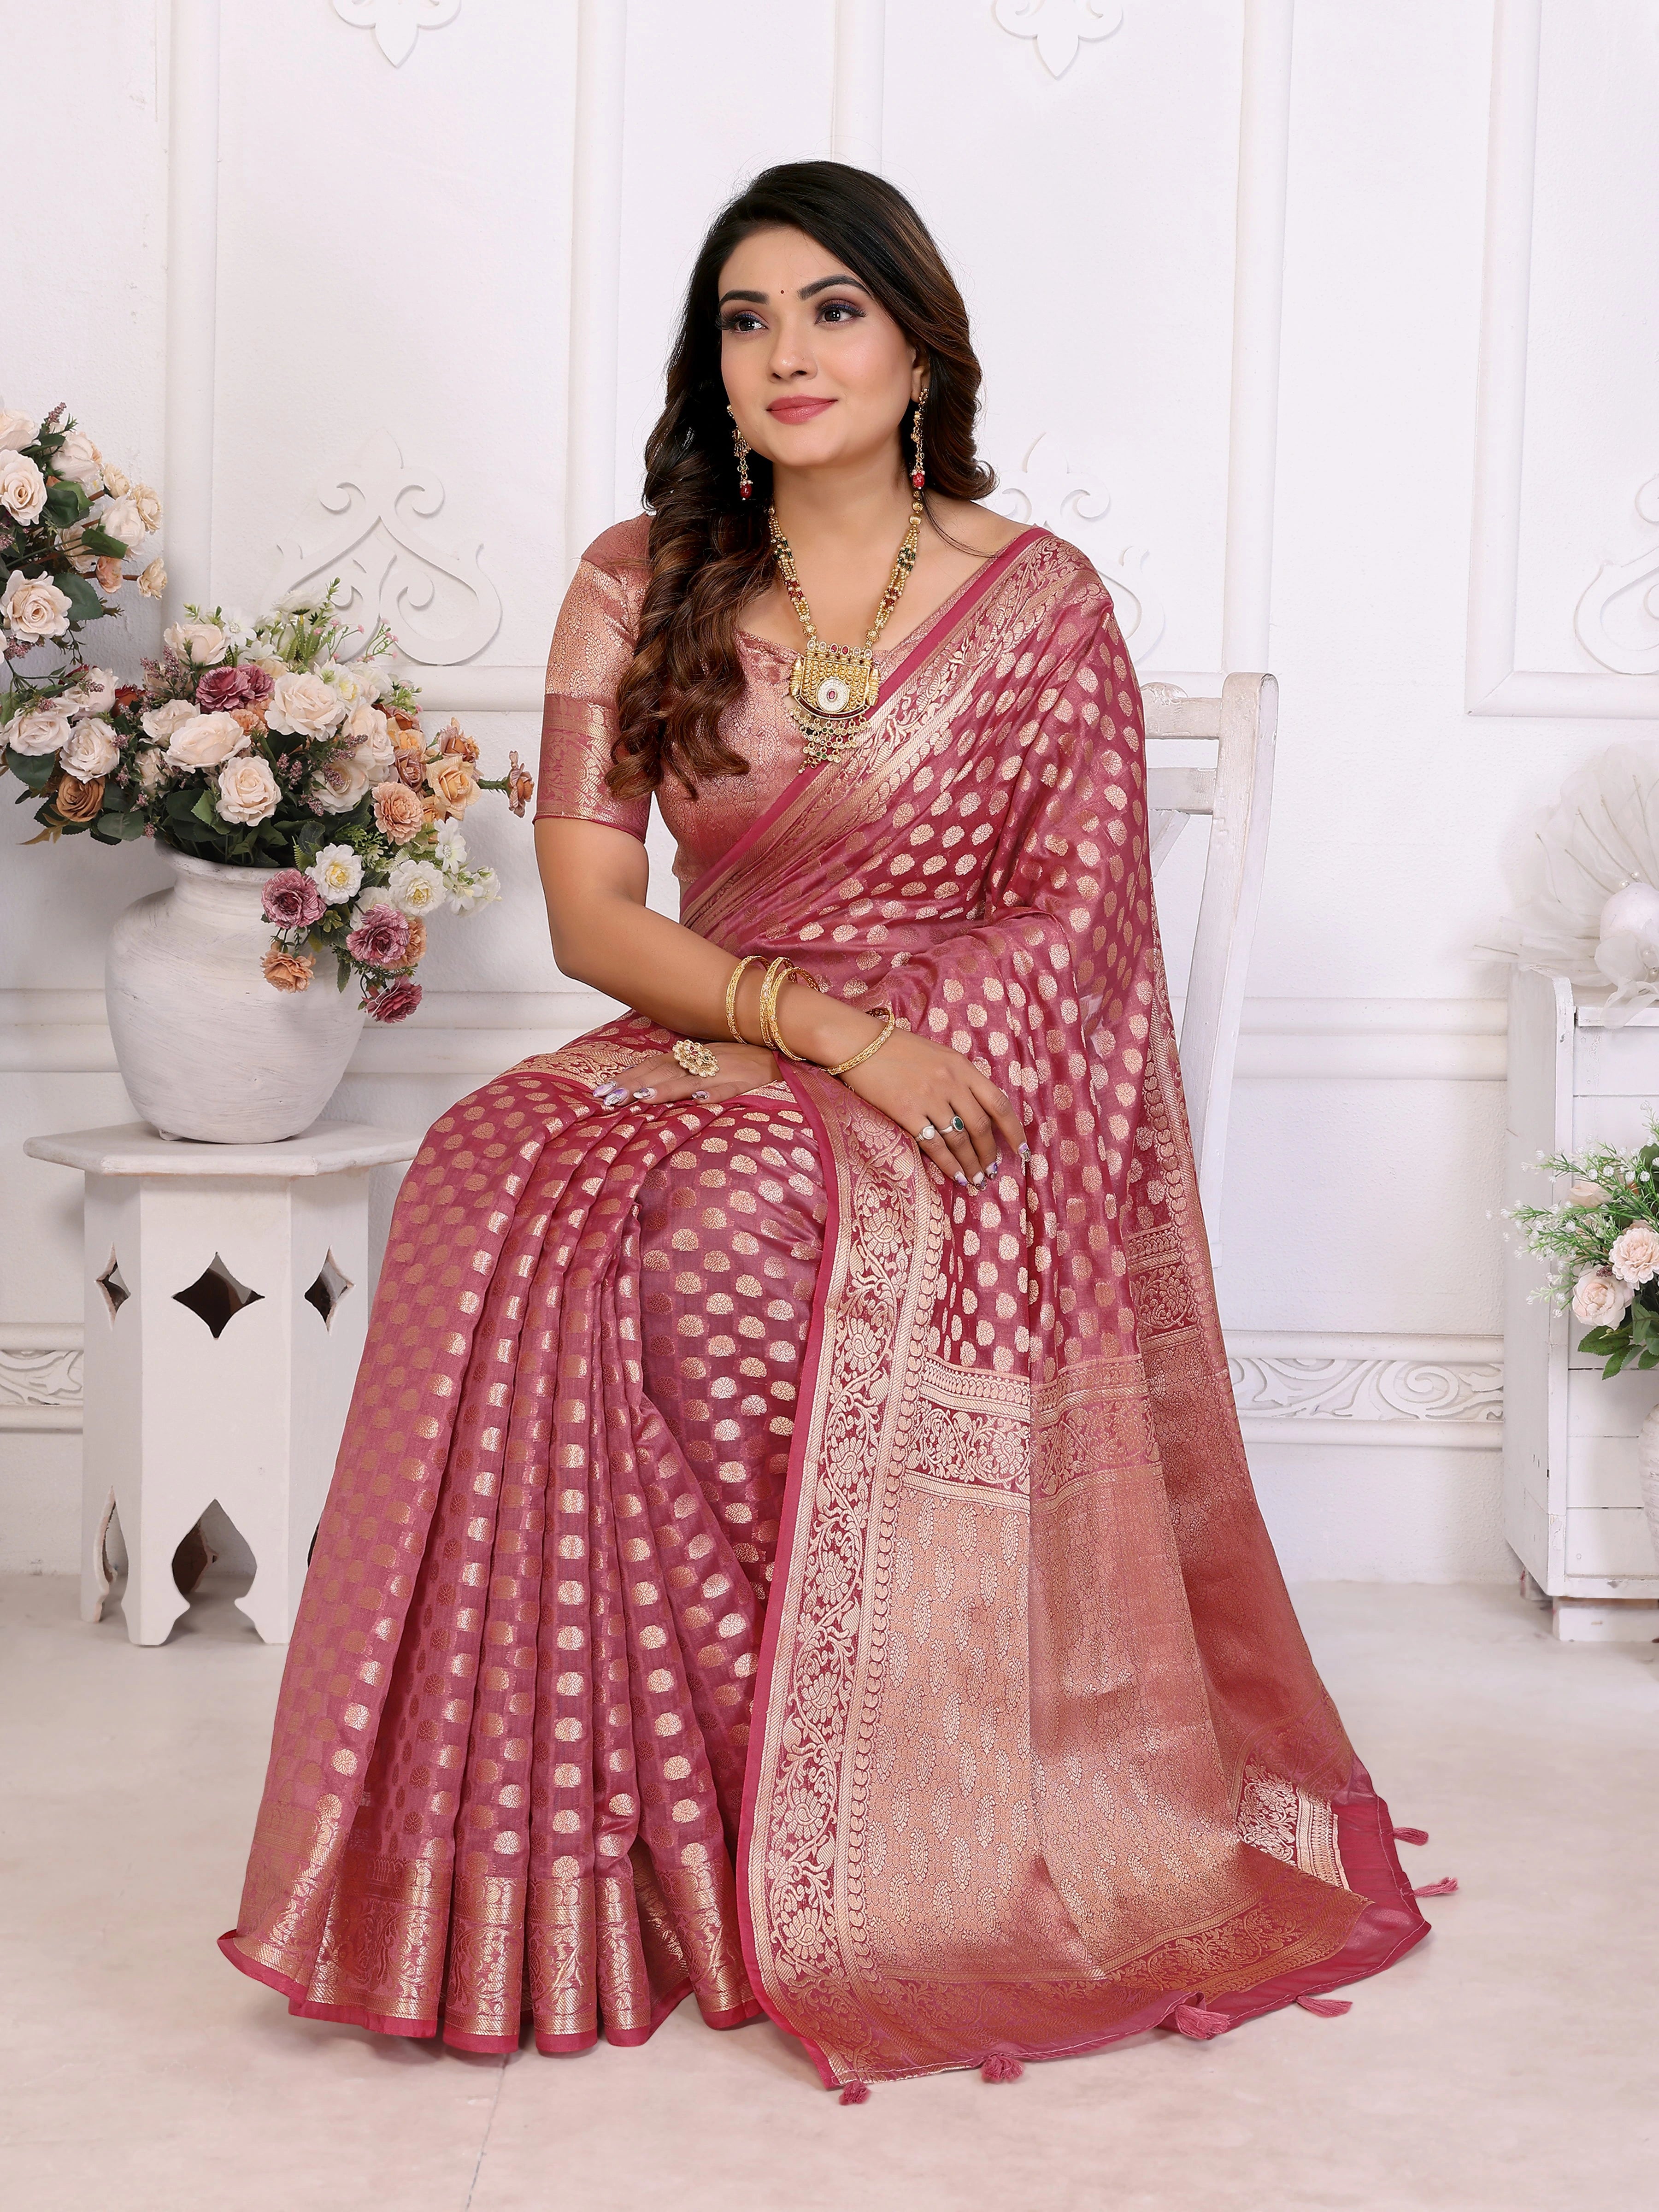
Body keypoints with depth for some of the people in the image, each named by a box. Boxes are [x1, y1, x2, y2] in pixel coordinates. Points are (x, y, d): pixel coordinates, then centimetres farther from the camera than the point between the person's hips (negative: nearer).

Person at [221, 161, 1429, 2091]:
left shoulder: (1040, 604, 2)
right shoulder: (640, 588, 7)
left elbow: (1069, 927, -1)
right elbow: (587, 913, 0)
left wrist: (875, 1064, -17)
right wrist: (823, 1025, -16)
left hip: (953, 1087, -2)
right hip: (703, 1059, 3)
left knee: (721, 1228, -35)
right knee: (499, 1166, -31)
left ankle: (782, 1876, -19)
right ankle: (540, 1861, -23)